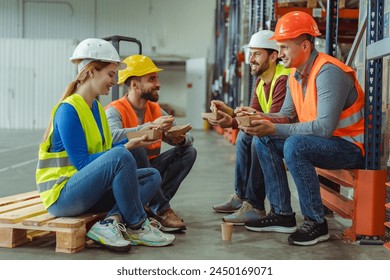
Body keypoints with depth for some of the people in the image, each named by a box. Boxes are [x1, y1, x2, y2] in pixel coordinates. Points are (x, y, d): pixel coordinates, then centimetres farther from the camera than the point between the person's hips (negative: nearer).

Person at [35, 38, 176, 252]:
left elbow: (104, 150, 11)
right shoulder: (68, 110, -16)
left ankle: (111, 222, -20)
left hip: (87, 192, 9)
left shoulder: (96, 107, 11)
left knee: (152, 176, 1)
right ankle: (137, 227, -16)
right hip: (62, 196, -9)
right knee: (120, 157, -30)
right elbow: (82, 162, -19)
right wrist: (125, 148, -17)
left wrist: (134, 142, -2)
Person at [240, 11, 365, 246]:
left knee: (294, 146, -33)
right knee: (263, 140, 1)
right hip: (322, 143, 9)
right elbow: (287, 115, 9)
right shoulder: (295, 74, 6)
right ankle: (282, 214, 2)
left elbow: (324, 128, -31)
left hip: (352, 147, -9)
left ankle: (316, 223, -20)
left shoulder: (328, 73, -23)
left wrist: (275, 129, -29)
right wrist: (259, 119, -11)